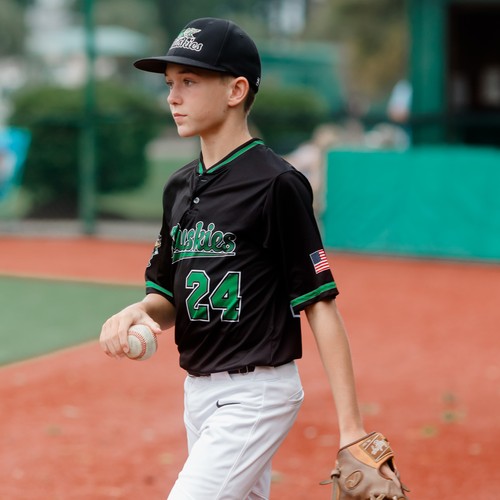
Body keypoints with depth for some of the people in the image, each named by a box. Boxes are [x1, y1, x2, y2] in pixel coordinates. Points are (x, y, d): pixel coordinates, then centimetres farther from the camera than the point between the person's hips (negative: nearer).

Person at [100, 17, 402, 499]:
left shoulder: (276, 184, -13)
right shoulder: (180, 186, 10)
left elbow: (320, 306, -14)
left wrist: (352, 430, -18)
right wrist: (138, 311, -10)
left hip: (255, 396, -8)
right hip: (199, 390, 8)